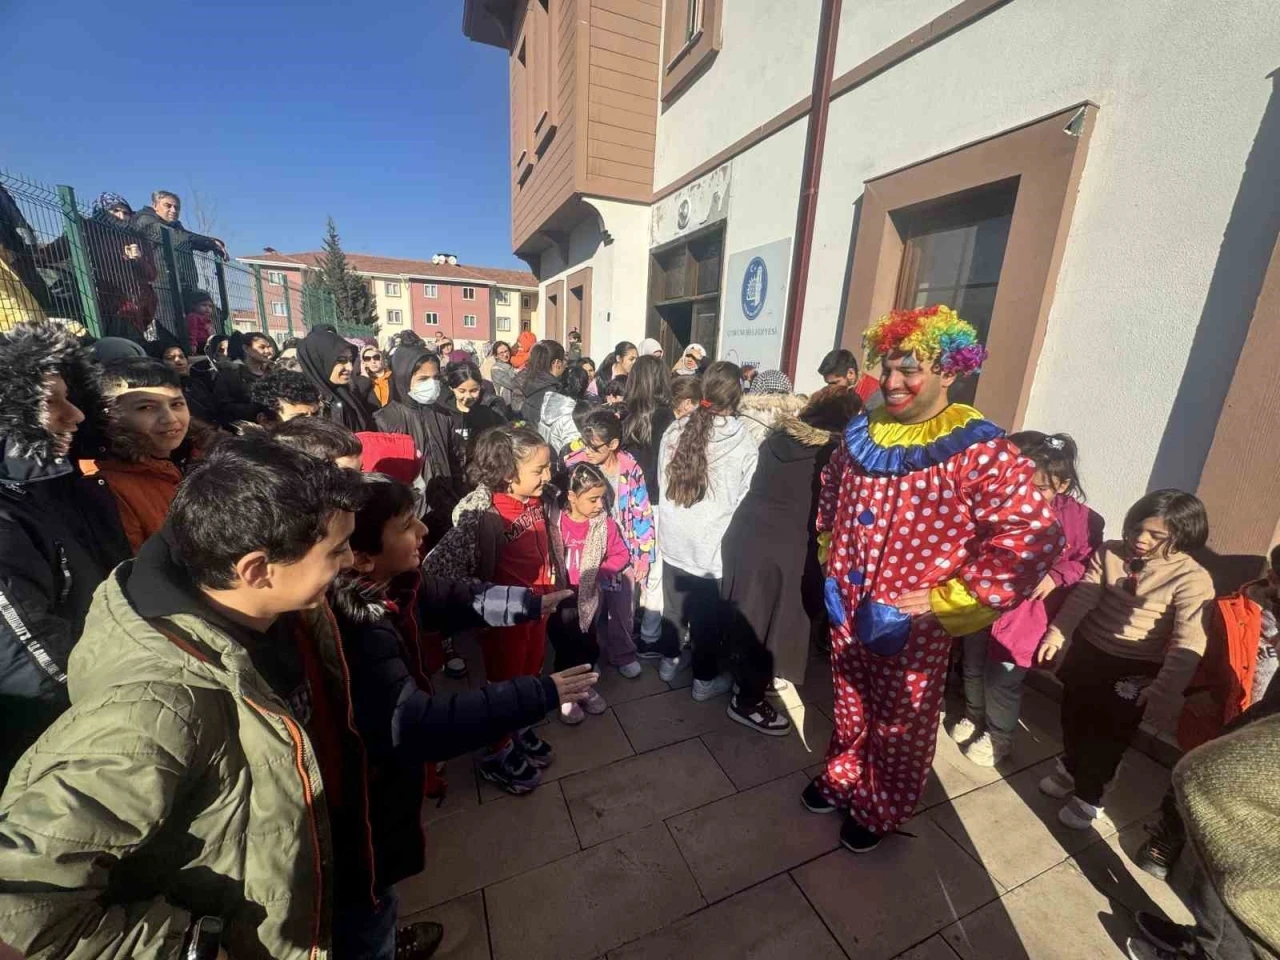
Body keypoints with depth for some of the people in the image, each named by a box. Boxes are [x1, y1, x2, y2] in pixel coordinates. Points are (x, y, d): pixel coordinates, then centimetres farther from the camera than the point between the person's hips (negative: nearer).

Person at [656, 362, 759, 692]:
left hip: (674, 537, 4)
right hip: (713, 543, -4)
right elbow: (746, 495, -6)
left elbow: (662, 481, 5)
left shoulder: (675, 430, -5)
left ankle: (669, 661, 41)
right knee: (708, 614, 13)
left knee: (674, 604, 21)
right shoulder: (742, 440, -16)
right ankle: (705, 679, 31)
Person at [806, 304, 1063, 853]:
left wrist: (946, 598, -22)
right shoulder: (862, 433, 0)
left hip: (912, 626, -5)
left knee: (900, 727, 19)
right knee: (850, 706, 26)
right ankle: (841, 778, 52)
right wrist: (831, 556, 12)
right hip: (848, 611, 5)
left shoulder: (977, 451, -20)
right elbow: (830, 492, 17)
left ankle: (880, 812, 44)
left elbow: (1036, 534, -24)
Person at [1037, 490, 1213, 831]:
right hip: (1087, 651, 4)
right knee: (1074, 717, 22)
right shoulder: (1110, 552, -8)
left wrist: (1165, 689, -29)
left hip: (1135, 670, -3)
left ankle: (1088, 795, 37)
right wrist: (1057, 632, -17)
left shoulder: (1192, 578, -17)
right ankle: (1070, 767, 50)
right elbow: (1083, 595, -9)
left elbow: (1189, 642, -23)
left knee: (1110, 734, 13)